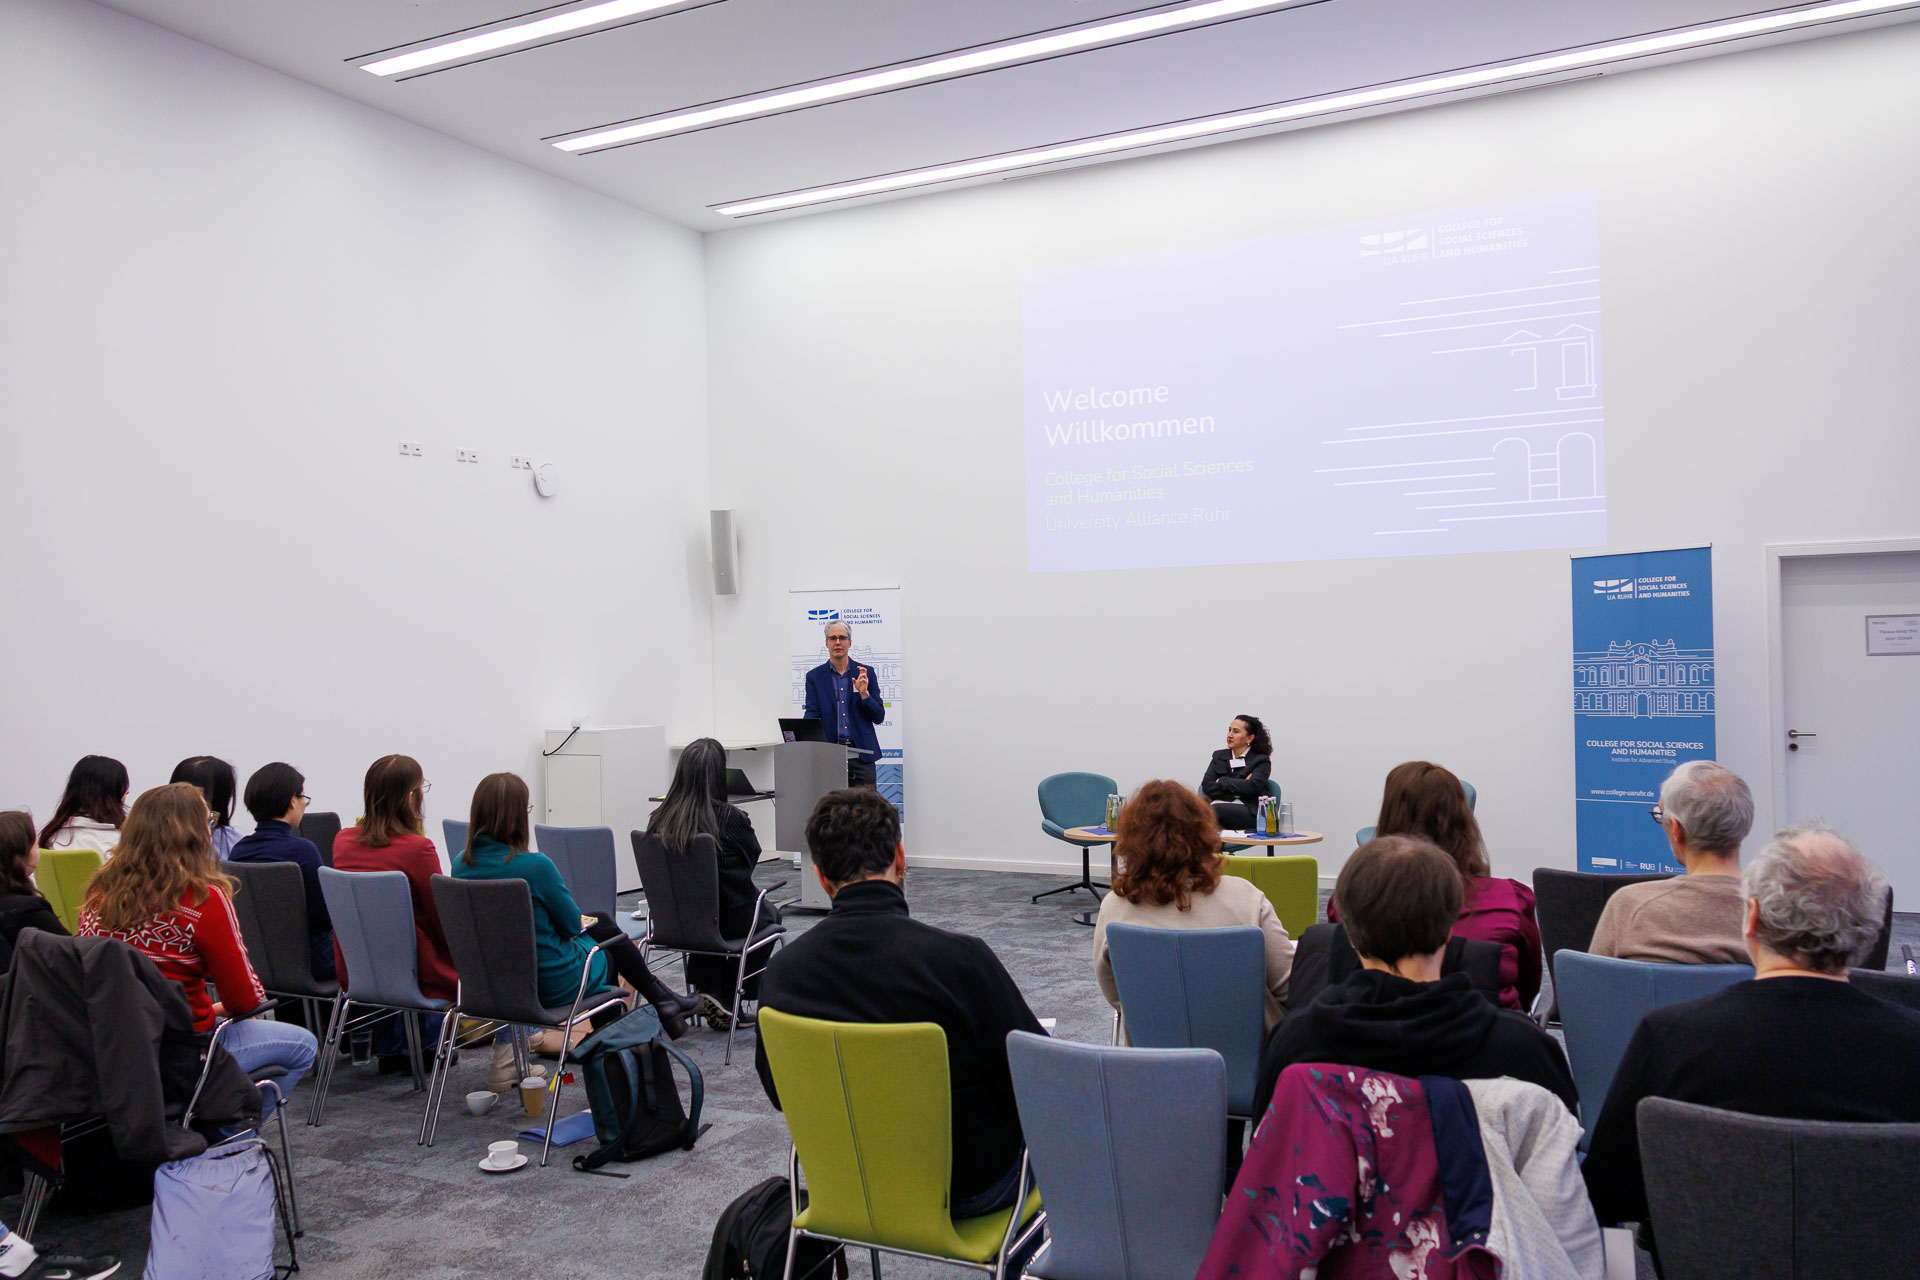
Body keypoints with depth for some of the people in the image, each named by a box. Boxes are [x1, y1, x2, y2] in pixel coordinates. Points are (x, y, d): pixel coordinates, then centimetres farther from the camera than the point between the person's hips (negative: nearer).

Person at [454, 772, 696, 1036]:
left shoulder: (460, 865, -6)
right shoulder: (534, 866, -27)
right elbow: (572, 924, -13)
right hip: (553, 987, -6)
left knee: (601, 922, 25)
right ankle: (661, 999, 40)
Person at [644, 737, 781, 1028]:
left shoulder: (658, 820, -11)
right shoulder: (730, 819, -23)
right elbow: (752, 859, -4)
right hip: (730, 920, -4)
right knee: (769, 913, 28)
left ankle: (708, 990, 23)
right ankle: (727, 1000, 26)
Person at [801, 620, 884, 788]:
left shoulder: (866, 673, 7)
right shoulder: (814, 676, 8)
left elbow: (878, 717, 6)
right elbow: (811, 714, 2)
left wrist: (864, 693, -11)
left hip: (861, 756, 0)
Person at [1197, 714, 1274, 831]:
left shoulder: (1261, 760, 10)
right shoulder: (1219, 756, 22)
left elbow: (1252, 786, -9)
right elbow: (1206, 786, 8)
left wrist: (1221, 781, 1)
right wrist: (1234, 793, -5)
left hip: (1249, 811, -3)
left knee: (1214, 810, -37)